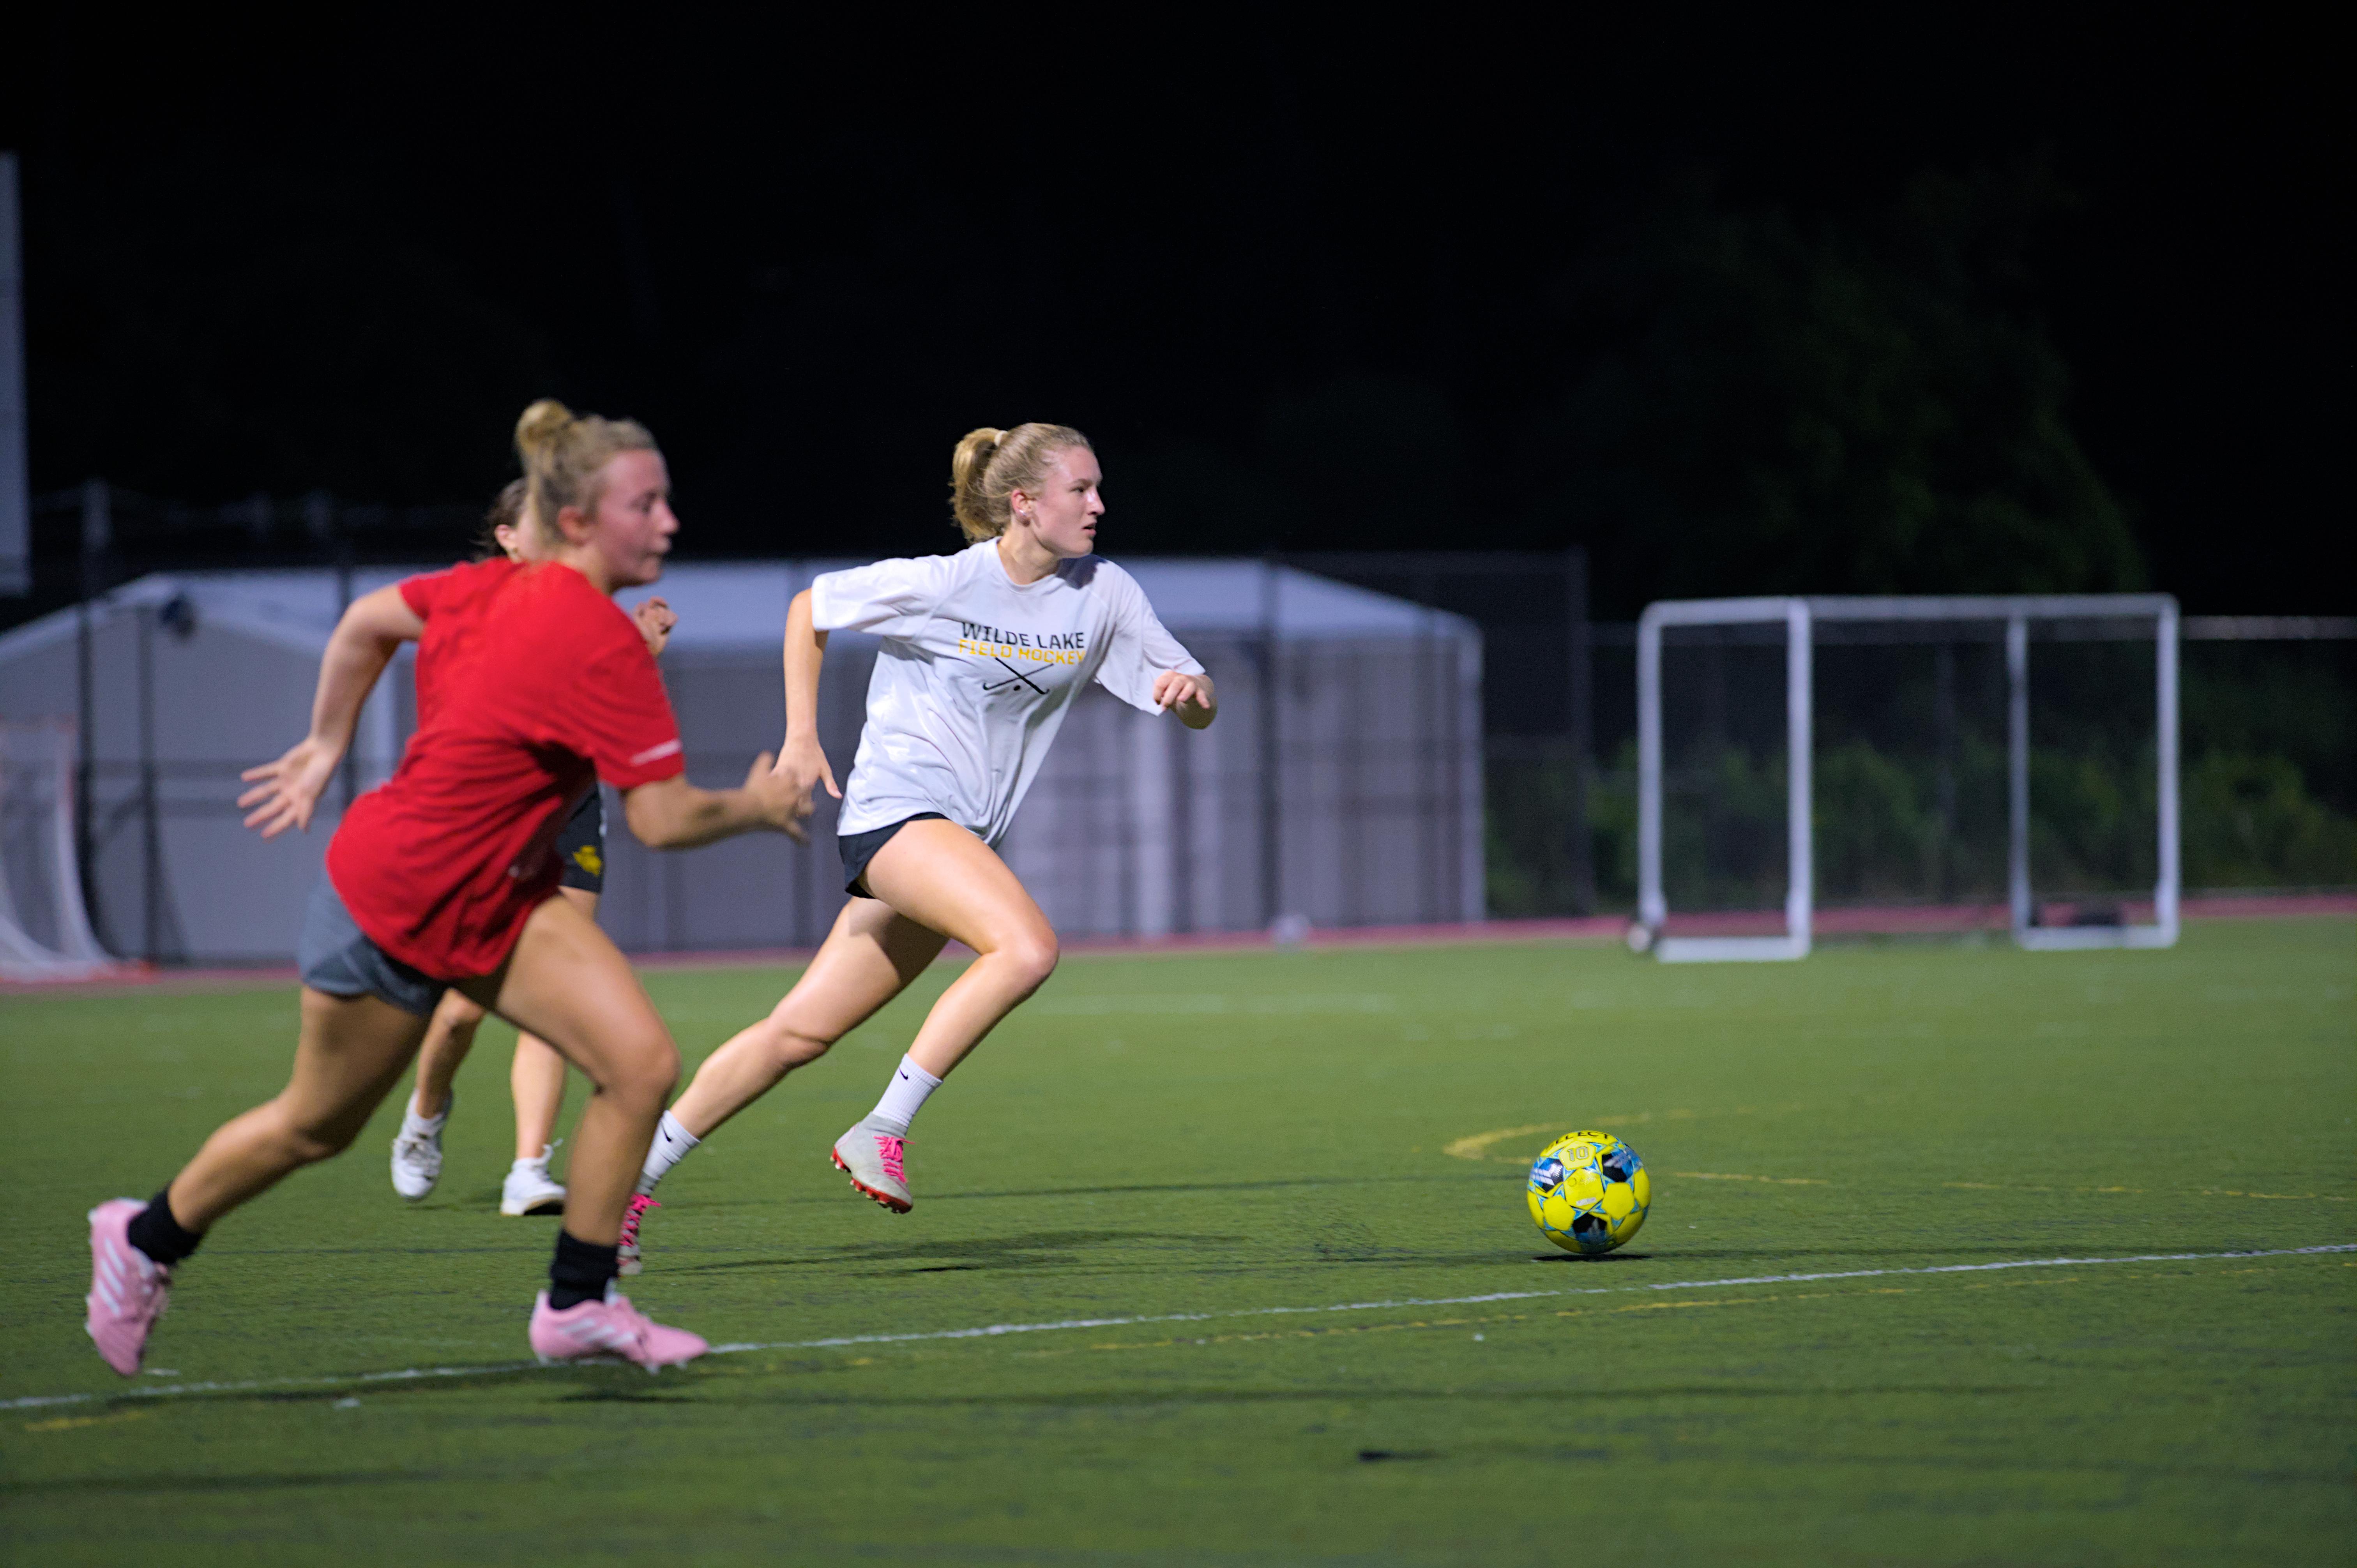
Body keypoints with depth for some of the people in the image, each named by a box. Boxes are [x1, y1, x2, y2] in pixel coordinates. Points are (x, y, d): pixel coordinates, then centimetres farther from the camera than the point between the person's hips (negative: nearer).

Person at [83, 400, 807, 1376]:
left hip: (500, 897, 8)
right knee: (317, 1126, 14)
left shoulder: (498, 589, -4)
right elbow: (663, 819, -27)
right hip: (393, 909, -8)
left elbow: (366, 623, 10)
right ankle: (147, 1240, 39)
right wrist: (755, 809, -8)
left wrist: (325, 747, 21)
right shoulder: (603, 646, -29)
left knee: (642, 1066, -9)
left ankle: (577, 1305, 1)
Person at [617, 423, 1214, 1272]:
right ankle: (881, 1130, -21)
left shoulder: (1104, 593, 3)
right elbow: (810, 609, 5)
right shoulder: (938, 585, -11)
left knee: (800, 1032, 5)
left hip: (963, 836, 6)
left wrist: (1192, 689, -18)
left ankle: (634, 1177, 12)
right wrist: (801, 739, 2)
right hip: (895, 810, -6)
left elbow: (1195, 712, 6)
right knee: (1027, 947, -29)